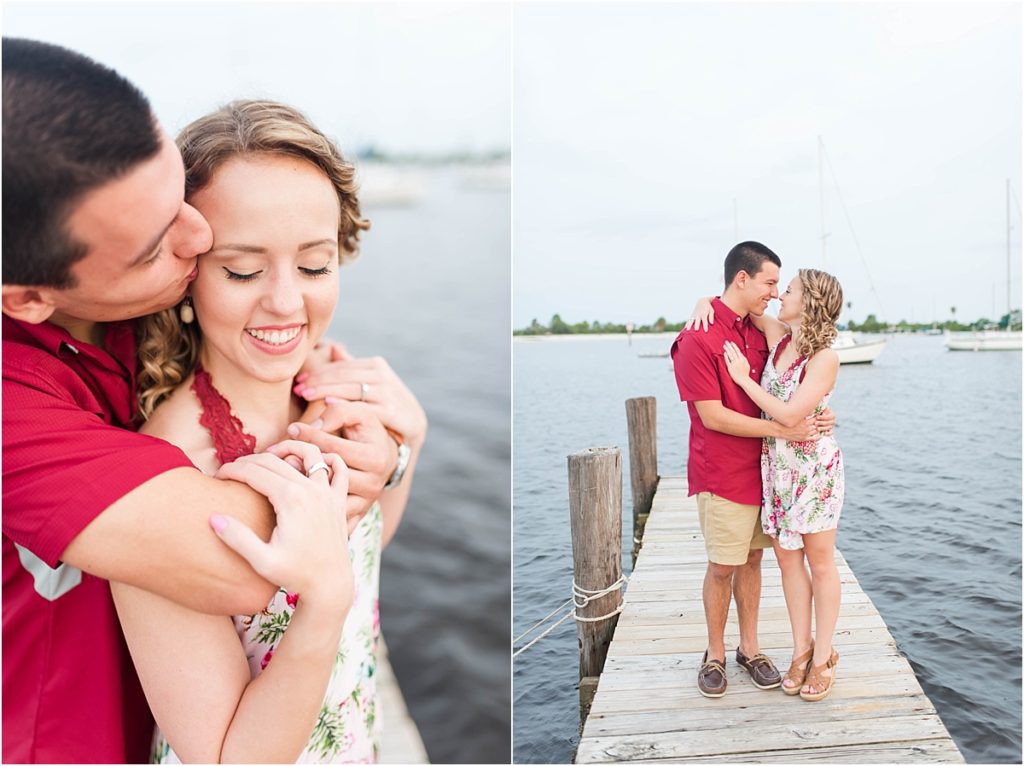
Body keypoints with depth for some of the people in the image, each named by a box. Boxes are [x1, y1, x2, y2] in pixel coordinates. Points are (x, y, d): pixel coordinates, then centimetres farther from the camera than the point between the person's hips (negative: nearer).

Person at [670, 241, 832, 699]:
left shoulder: (758, 330, 8)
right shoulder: (697, 338, -16)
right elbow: (712, 416, -18)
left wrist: (814, 418, -3)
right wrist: (782, 430, -16)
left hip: (761, 467, 7)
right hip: (722, 472, -6)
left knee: (752, 559, 14)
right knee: (722, 566, 3)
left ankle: (749, 648, 28)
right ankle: (715, 655, 22)